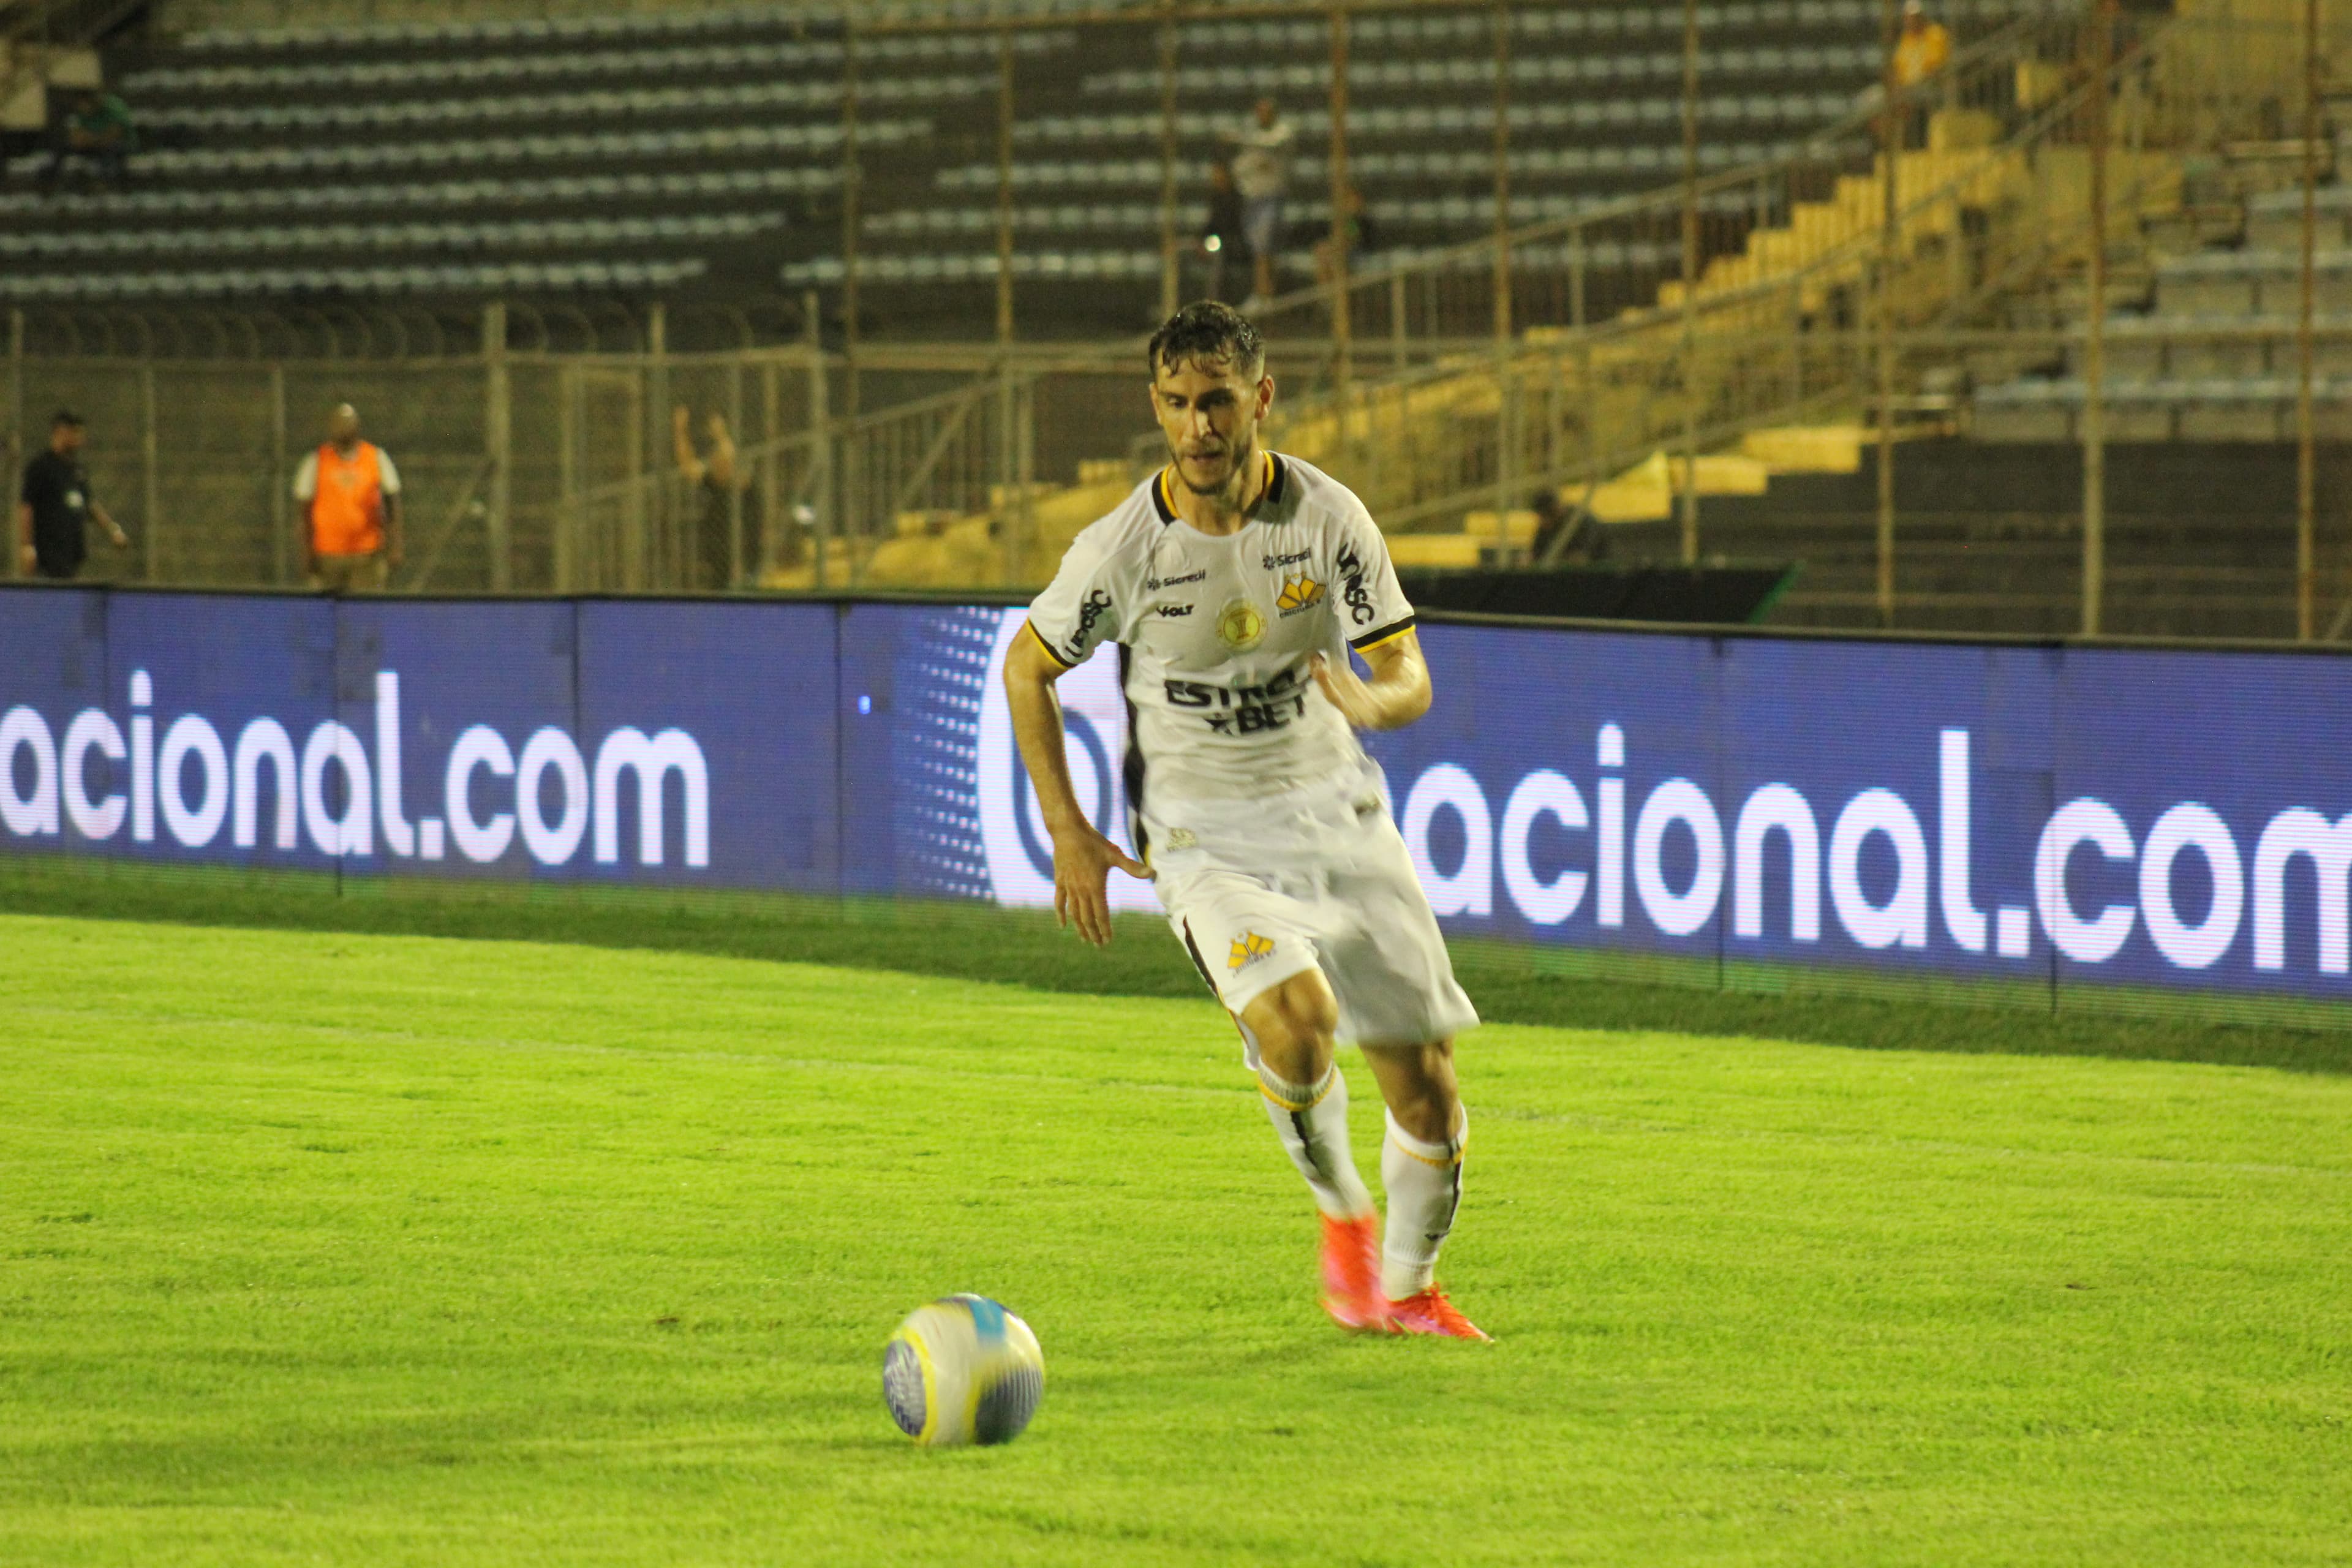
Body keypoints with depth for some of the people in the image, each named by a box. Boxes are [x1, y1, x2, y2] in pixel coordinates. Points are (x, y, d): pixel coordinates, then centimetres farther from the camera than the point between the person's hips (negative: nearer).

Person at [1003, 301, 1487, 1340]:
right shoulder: (1122, 552, -13)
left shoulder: (1328, 517, -8)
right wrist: (1068, 835, -1)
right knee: (1293, 1016, -31)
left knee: (1425, 1087, 1)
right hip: (1205, 838, -3)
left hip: (1333, 813, 3)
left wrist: (1369, 702, -29)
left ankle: (1407, 1289, 28)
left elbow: (1409, 677, -4)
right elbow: (1027, 668, 3)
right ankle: (1342, 1217, -2)